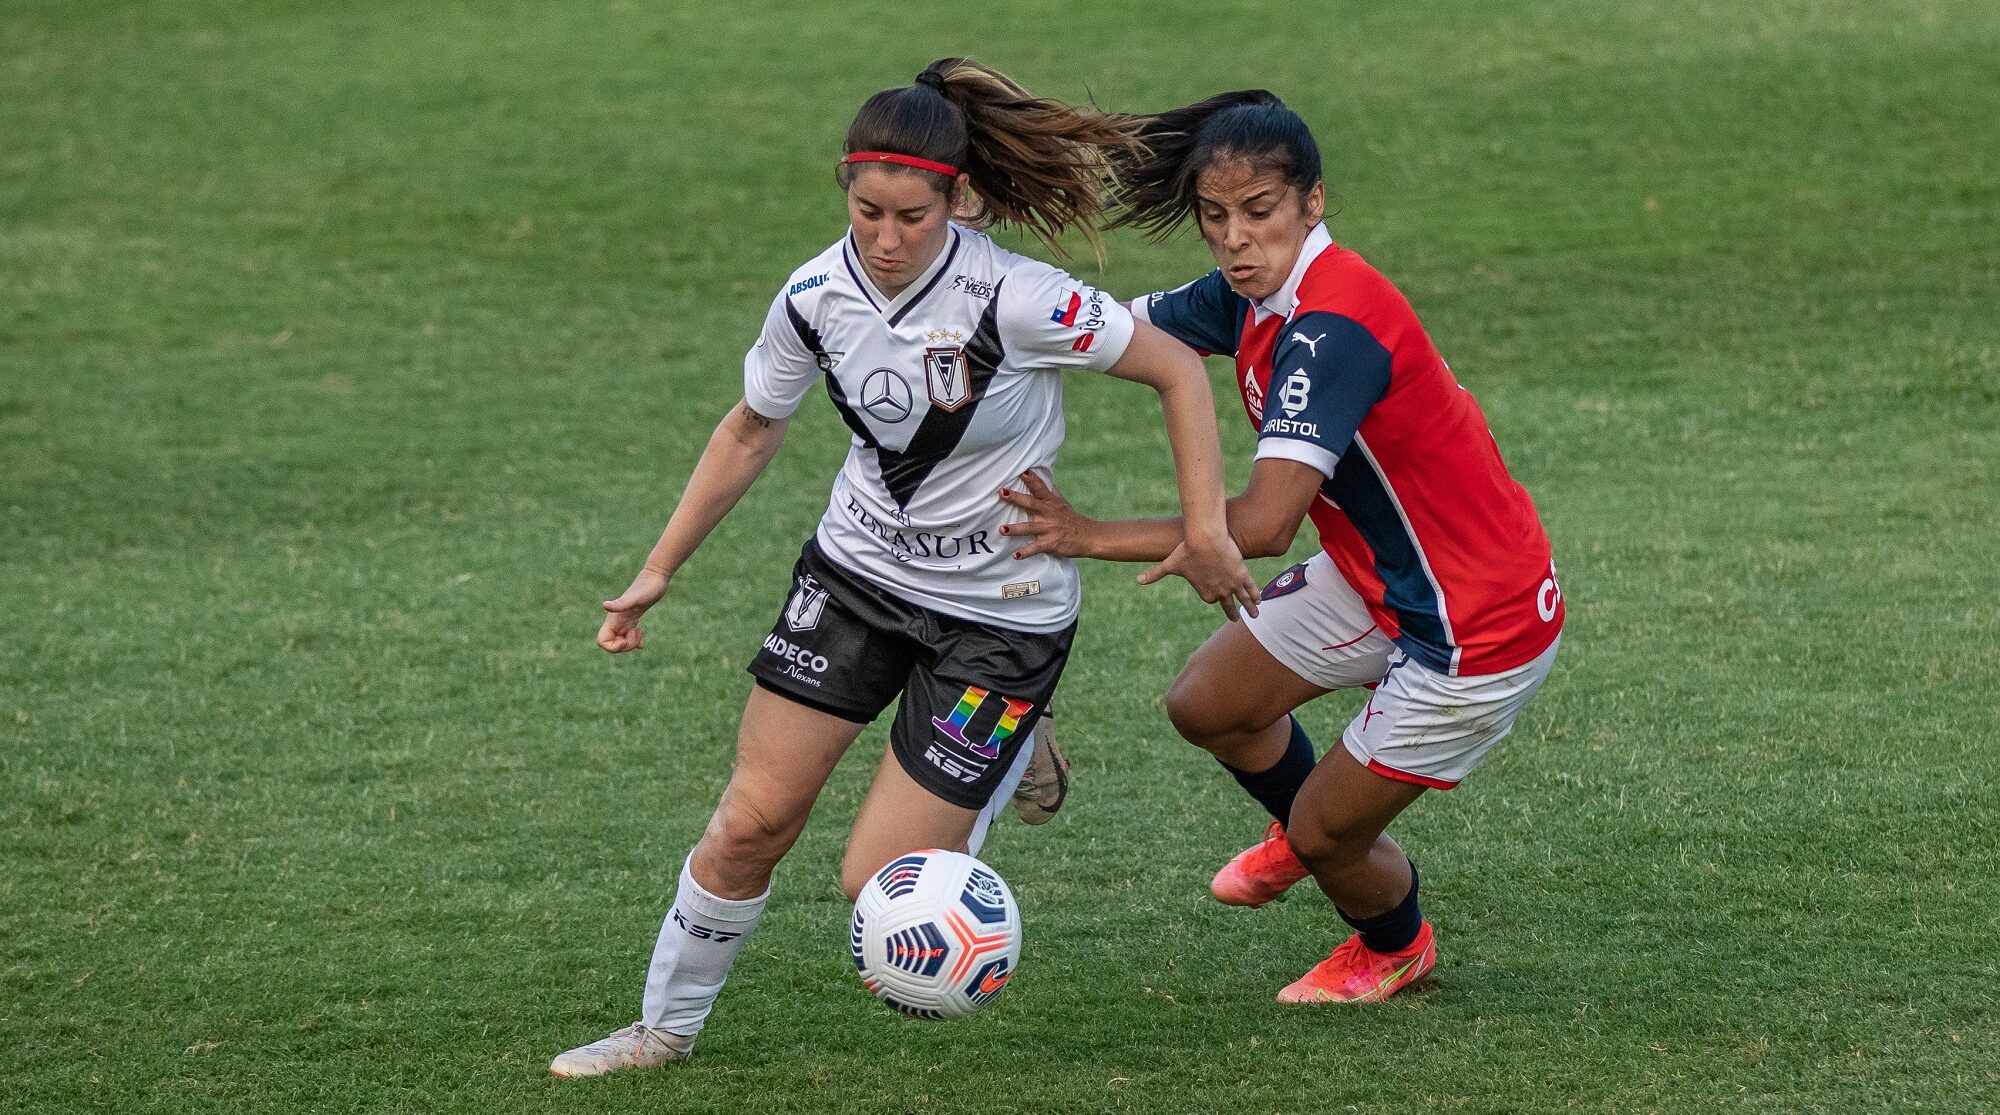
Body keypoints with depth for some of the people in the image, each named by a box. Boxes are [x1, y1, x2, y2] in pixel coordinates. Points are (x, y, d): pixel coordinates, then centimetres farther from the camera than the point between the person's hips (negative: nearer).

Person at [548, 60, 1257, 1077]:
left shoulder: (1013, 300, -27)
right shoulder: (814, 297, -10)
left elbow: (1177, 370, -15)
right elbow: (751, 429, 8)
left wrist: (1205, 529, -18)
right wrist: (659, 570, 11)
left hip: (1001, 607, -4)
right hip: (856, 569, 4)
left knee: (877, 880, -6)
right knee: (751, 823, -1)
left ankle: (1006, 769, 25)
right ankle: (666, 1027, 22)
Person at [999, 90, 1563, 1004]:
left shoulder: (1332, 328, -33)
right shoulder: (1252, 294, -5)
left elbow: (1264, 523, -37)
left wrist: (1091, 538, -31)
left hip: (1477, 630, -9)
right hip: (1377, 576, 9)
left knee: (1326, 833, 5)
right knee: (1205, 704, 15)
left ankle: (1396, 947, 39)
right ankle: (1306, 831, 46)